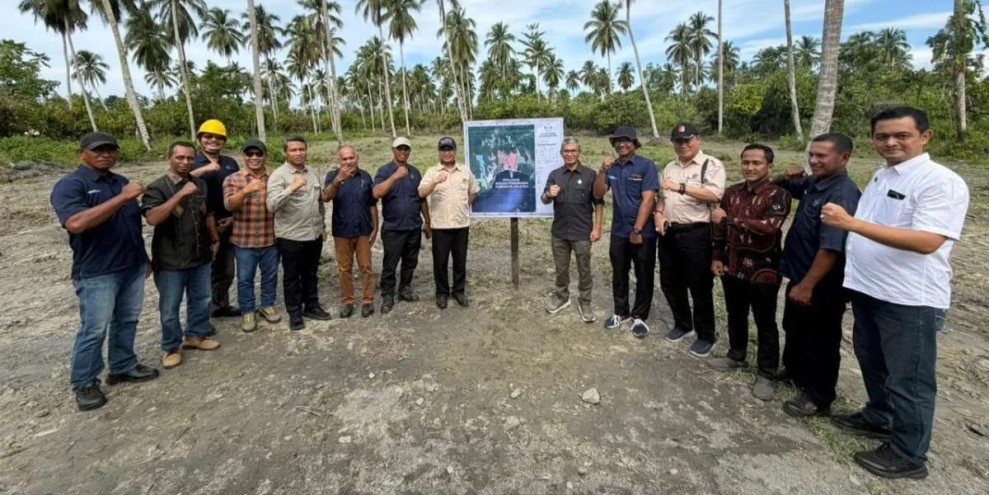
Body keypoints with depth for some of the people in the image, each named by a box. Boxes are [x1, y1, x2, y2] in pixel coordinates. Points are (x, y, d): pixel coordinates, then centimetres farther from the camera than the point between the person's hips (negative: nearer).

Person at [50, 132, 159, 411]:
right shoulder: (69, 185, -11)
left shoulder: (121, 181, 11)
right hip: (97, 273, -6)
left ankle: (123, 367, 30)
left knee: (127, 321, 15)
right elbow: (76, 223, -29)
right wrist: (121, 198, -29)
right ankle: (84, 384, 18)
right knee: (94, 329, 3)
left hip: (133, 267, 7)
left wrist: (144, 256, 19)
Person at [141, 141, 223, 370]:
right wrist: (181, 194, -32)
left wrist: (215, 239, 19)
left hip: (200, 256, 6)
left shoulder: (200, 184, 6)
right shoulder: (157, 187, -13)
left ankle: (195, 335, 36)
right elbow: (152, 218, -29)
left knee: (201, 300, 17)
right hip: (170, 260, -5)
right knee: (170, 307, 7)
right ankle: (172, 347, 23)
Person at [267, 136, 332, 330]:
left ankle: (311, 306, 32)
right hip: (291, 237, -5)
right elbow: (272, 205, -24)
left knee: (310, 274, 18)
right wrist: (292, 188, -34)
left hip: (314, 234, 6)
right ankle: (294, 313, 21)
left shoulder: (312, 173, 9)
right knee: (292, 277, 8)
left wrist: (322, 225, 17)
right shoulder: (278, 175, -12)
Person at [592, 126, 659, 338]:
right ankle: (621, 312, 30)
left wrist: (637, 230, -17)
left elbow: (648, 199, -14)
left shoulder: (646, 165, -9)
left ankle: (639, 317, 22)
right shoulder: (611, 167, 5)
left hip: (643, 231, -4)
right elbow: (598, 194, 1)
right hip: (618, 231, 5)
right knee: (619, 274, 14)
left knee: (644, 276, 7)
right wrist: (602, 171, -14)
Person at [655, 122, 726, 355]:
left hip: (696, 234, -7)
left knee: (700, 287, 3)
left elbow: (715, 195, -20)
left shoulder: (711, 165, -6)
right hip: (669, 233, 7)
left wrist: (682, 187, -25)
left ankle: (705, 336, 19)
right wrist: (659, 213, 3)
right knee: (670, 283, 15)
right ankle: (682, 324, 35)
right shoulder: (670, 167, 16)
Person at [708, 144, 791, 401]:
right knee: (735, 316, 19)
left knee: (765, 323, 7)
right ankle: (736, 356, 39)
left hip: (763, 271, -5)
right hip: (733, 267, 5)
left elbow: (768, 226, -28)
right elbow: (719, 227, 13)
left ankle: (767, 374, 21)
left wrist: (729, 218, -24)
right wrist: (717, 257, 9)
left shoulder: (778, 195, -12)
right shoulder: (732, 192, 6)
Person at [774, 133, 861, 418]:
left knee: (820, 342, 8)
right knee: (795, 330, 25)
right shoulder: (813, 183, 4)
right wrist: (787, 178, 2)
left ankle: (818, 398, 24)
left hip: (823, 287, -9)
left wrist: (807, 285, -26)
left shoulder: (842, 195, -25)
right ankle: (794, 371, 47)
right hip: (800, 277, 9)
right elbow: (790, 187, 26)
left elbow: (831, 248, -30)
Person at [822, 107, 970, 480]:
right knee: (872, 362, 23)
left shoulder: (941, 181, -16)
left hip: (910, 299, -8)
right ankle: (879, 418, 44)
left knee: (908, 379, 6)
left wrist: (852, 223, -33)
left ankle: (908, 455, 23)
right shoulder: (881, 176, 10)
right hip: (867, 289, 8)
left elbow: (927, 241, -28)